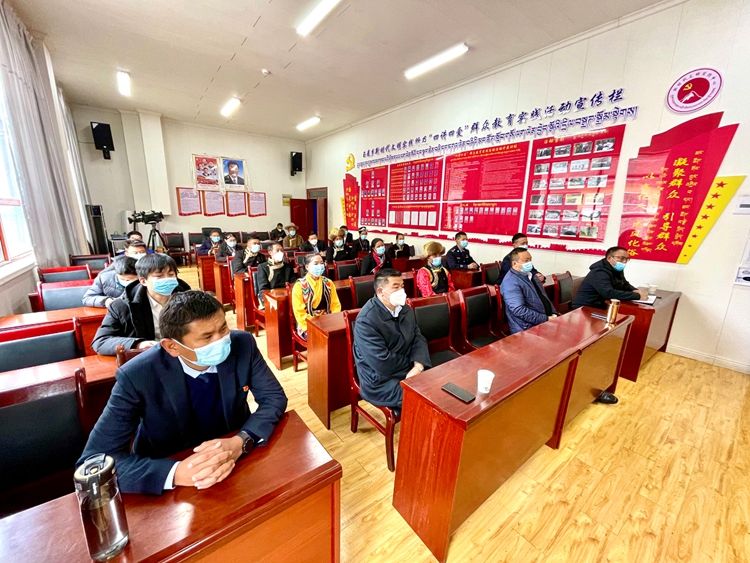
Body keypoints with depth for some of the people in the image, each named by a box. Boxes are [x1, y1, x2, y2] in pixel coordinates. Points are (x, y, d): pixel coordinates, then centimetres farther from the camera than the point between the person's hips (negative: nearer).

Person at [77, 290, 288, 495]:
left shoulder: (242, 345, -18)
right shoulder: (137, 375, -22)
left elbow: (274, 398, -11)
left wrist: (242, 441, -27)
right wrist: (176, 473, -32)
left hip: (236, 460, 0)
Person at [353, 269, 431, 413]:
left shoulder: (405, 309, 4)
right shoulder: (366, 320, -22)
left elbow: (419, 339, 3)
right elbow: (383, 364, -25)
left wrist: (418, 366, -16)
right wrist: (411, 363, -10)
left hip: (409, 370, 7)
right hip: (380, 381, -7)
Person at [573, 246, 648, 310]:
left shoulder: (617, 270, 9)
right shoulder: (600, 272, -21)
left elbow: (625, 285, 22)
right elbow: (609, 293, -33)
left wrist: (635, 290, -1)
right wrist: (637, 296, -26)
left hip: (601, 307, 10)